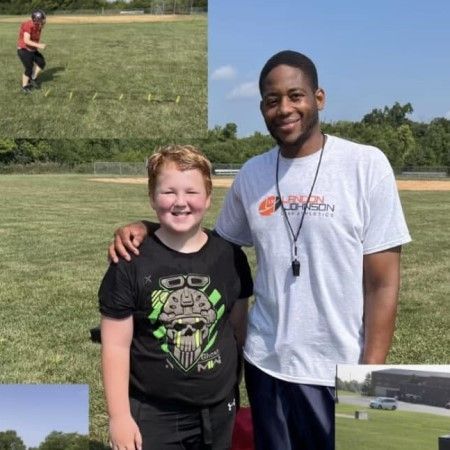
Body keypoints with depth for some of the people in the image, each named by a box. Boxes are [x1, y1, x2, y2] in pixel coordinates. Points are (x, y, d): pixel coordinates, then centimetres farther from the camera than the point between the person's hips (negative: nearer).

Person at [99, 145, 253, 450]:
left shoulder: (229, 256, -4)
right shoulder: (132, 261, -12)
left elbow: (239, 327, 6)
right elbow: (116, 345, -8)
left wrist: (241, 385, 12)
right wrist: (119, 416, -8)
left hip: (218, 410, 3)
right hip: (151, 415, -2)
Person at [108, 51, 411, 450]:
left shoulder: (365, 164, -8)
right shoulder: (251, 174, 3)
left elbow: (383, 284, -8)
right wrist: (147, 229, 0)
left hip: (341, 373, -3)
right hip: (266, 365, 4)